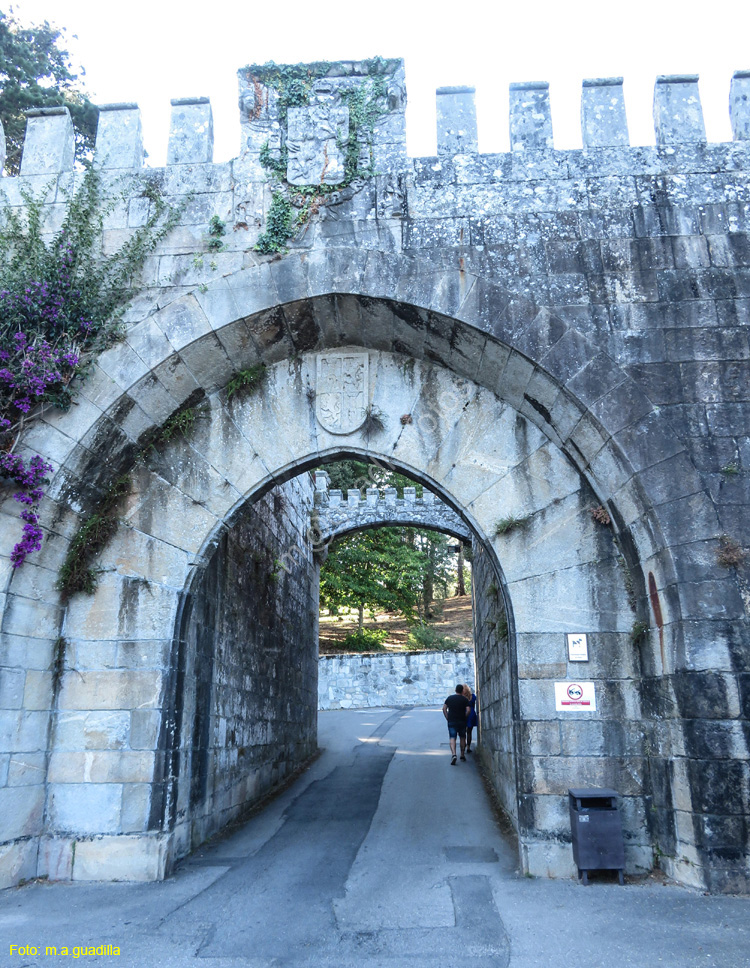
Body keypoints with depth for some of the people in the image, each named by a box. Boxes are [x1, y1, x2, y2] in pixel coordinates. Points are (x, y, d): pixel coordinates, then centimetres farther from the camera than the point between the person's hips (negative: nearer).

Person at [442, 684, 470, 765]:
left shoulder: (449, 698, 6)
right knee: (463, 738, 17)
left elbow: (444, 708, 3)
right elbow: (468, 710, -11)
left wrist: (447, 718, 6)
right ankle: (462, 754, 25)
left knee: (452, 738, -5)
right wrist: (464, 717, 2)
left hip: (451, 721, 0)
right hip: (462, 722, 0)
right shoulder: (465, 699, 0)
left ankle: (453, 754, -24)